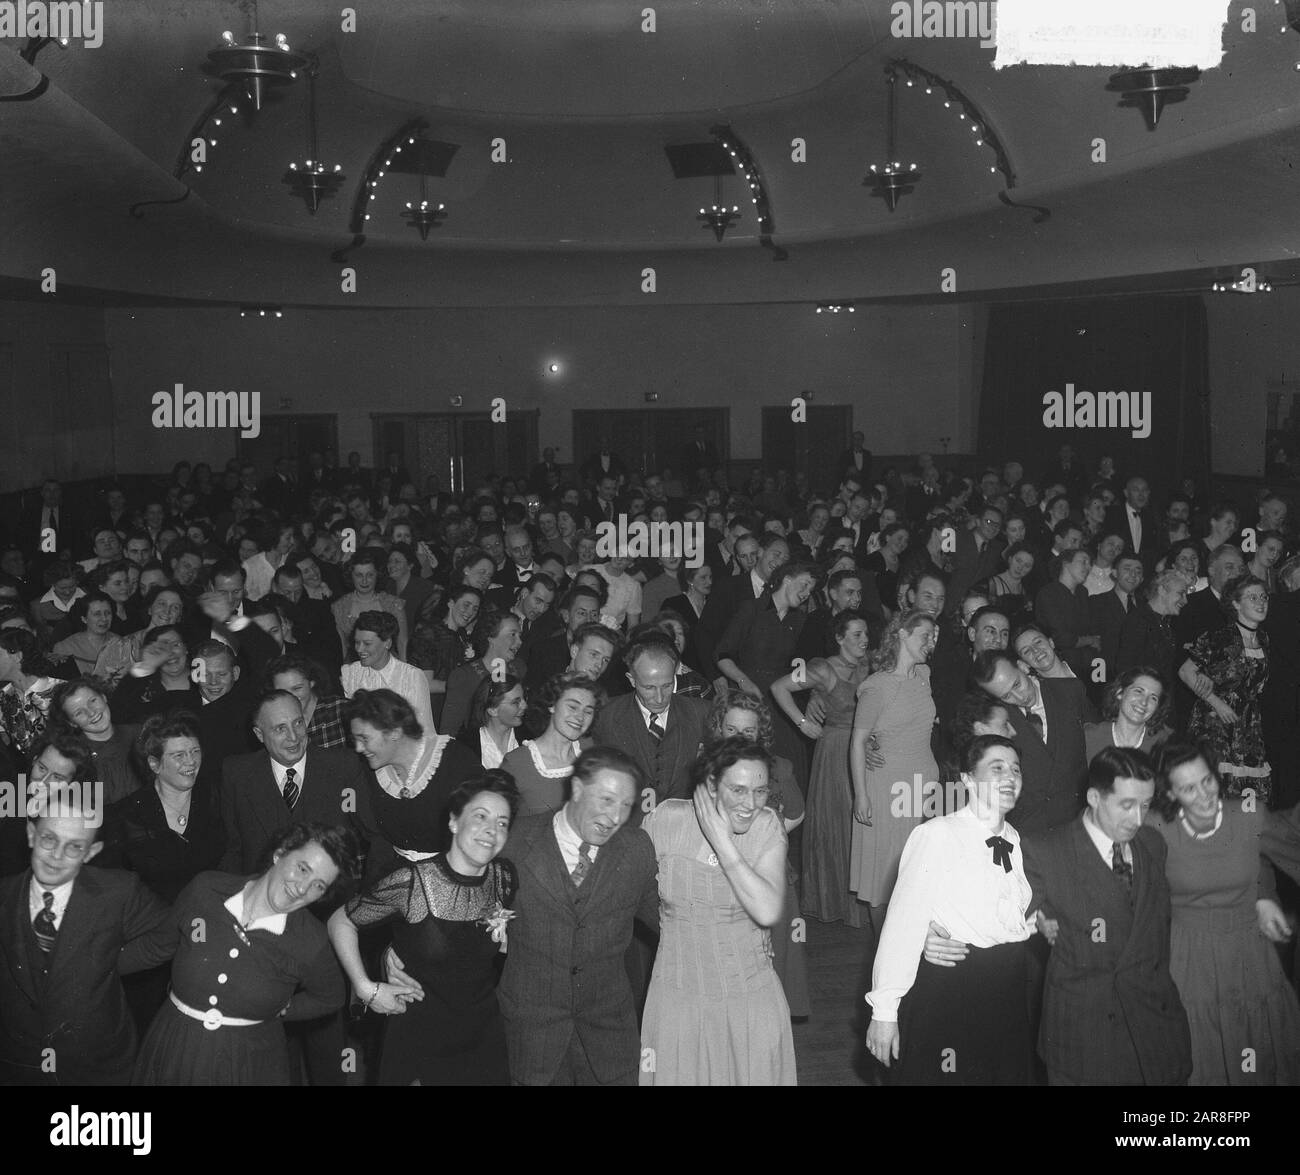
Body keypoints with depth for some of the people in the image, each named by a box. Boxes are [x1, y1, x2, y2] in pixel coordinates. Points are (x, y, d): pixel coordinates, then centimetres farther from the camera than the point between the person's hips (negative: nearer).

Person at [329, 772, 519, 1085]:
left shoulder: (504, 877, -5)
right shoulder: (411, 882, -19)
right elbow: (340, 922, -6)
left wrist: (505, 931, -3)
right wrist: (366, 989, -9)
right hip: (419, 1040, -4)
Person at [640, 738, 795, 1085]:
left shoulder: (767, 826, -9)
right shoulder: (667, 819, -10)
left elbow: (769, 912, -22)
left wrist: (722, 841, -22)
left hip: (751, 996, 0)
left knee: (756, 1075, 12)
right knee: (676, 1075, 11)